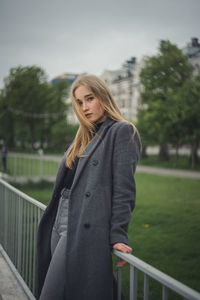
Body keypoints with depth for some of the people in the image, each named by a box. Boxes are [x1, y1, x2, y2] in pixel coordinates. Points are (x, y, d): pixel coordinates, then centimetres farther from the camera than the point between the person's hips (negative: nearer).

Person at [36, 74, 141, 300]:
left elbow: (124, 188, -10)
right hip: (60, 226, 8)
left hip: (86, 231, -8)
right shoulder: (83, 137, 21)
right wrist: (54, 221, 19)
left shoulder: (122, 132, -4)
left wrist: (118, 236, -15)